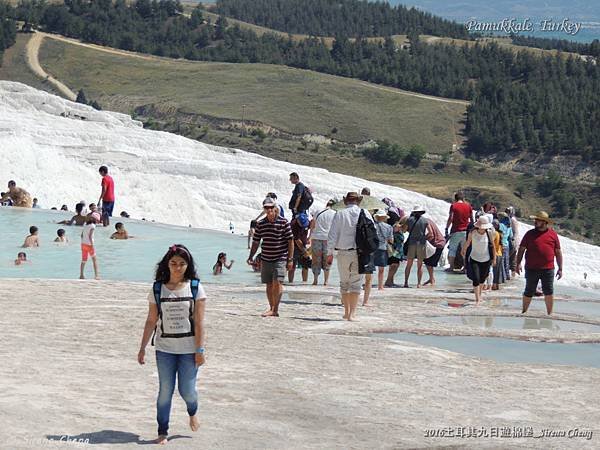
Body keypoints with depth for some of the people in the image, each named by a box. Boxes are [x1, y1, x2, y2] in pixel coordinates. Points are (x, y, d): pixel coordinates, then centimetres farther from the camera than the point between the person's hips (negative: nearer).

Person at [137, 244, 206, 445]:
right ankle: (162, 432, 14)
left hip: (188, 350, -1)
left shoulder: (195, 288, -4)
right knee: (165, 392, 3)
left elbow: (199, 322, -6)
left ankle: (192, 413, 35)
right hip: (165, 349, 1)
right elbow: (151, 321, 5)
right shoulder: (157, 289, 1)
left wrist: (200, 350, -9)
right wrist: (142, 348, 3)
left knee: (187, 391, 1)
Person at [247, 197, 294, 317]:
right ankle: (272, 308, 20)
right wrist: (251, 257, 6)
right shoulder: (261, 224, 7)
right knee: (269, 285, 9)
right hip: (266, 259, 5)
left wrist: (290, 259, -7)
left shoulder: (283, 222, -5)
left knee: (277, 282, -15)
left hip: (280, 258, -5)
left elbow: (290, 241, -4)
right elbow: (256, 242, 14)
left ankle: (275, 309, -13)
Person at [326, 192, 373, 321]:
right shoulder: (365, 214, 0)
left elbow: (332, 235, -3)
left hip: (343, 253, 0)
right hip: (360, 254, 0)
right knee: (356, 283, 1)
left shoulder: (340, 214, -1)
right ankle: (352, 313, -7)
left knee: (344, 282, 15)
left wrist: (330, 253, 3)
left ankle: (347, 311, 22)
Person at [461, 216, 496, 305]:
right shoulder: (472, 233, -11)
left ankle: (479, 294, 41)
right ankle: (477, 299, -6)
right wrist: (463, 251, 22)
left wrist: (494, 258, 5)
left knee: (482, 279, 15)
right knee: (476, 279, -11)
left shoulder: (489, 233, -10)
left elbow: (492, 246, 1)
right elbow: (467, 243, 7)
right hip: (474, 259, -1)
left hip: (485, 260, 1)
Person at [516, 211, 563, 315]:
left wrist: (560, 269, 5)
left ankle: (550, 314, 16)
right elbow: (521, 249, 6)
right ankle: (524, 312, 21)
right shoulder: (530, 234, 4)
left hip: (548, 269, 0)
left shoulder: (553, 234, 5)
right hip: (531, 269, 0)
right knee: (529, 292, 7)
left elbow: (558, 252, 8)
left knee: (549, 292, 4)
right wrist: (518, 263, -4)